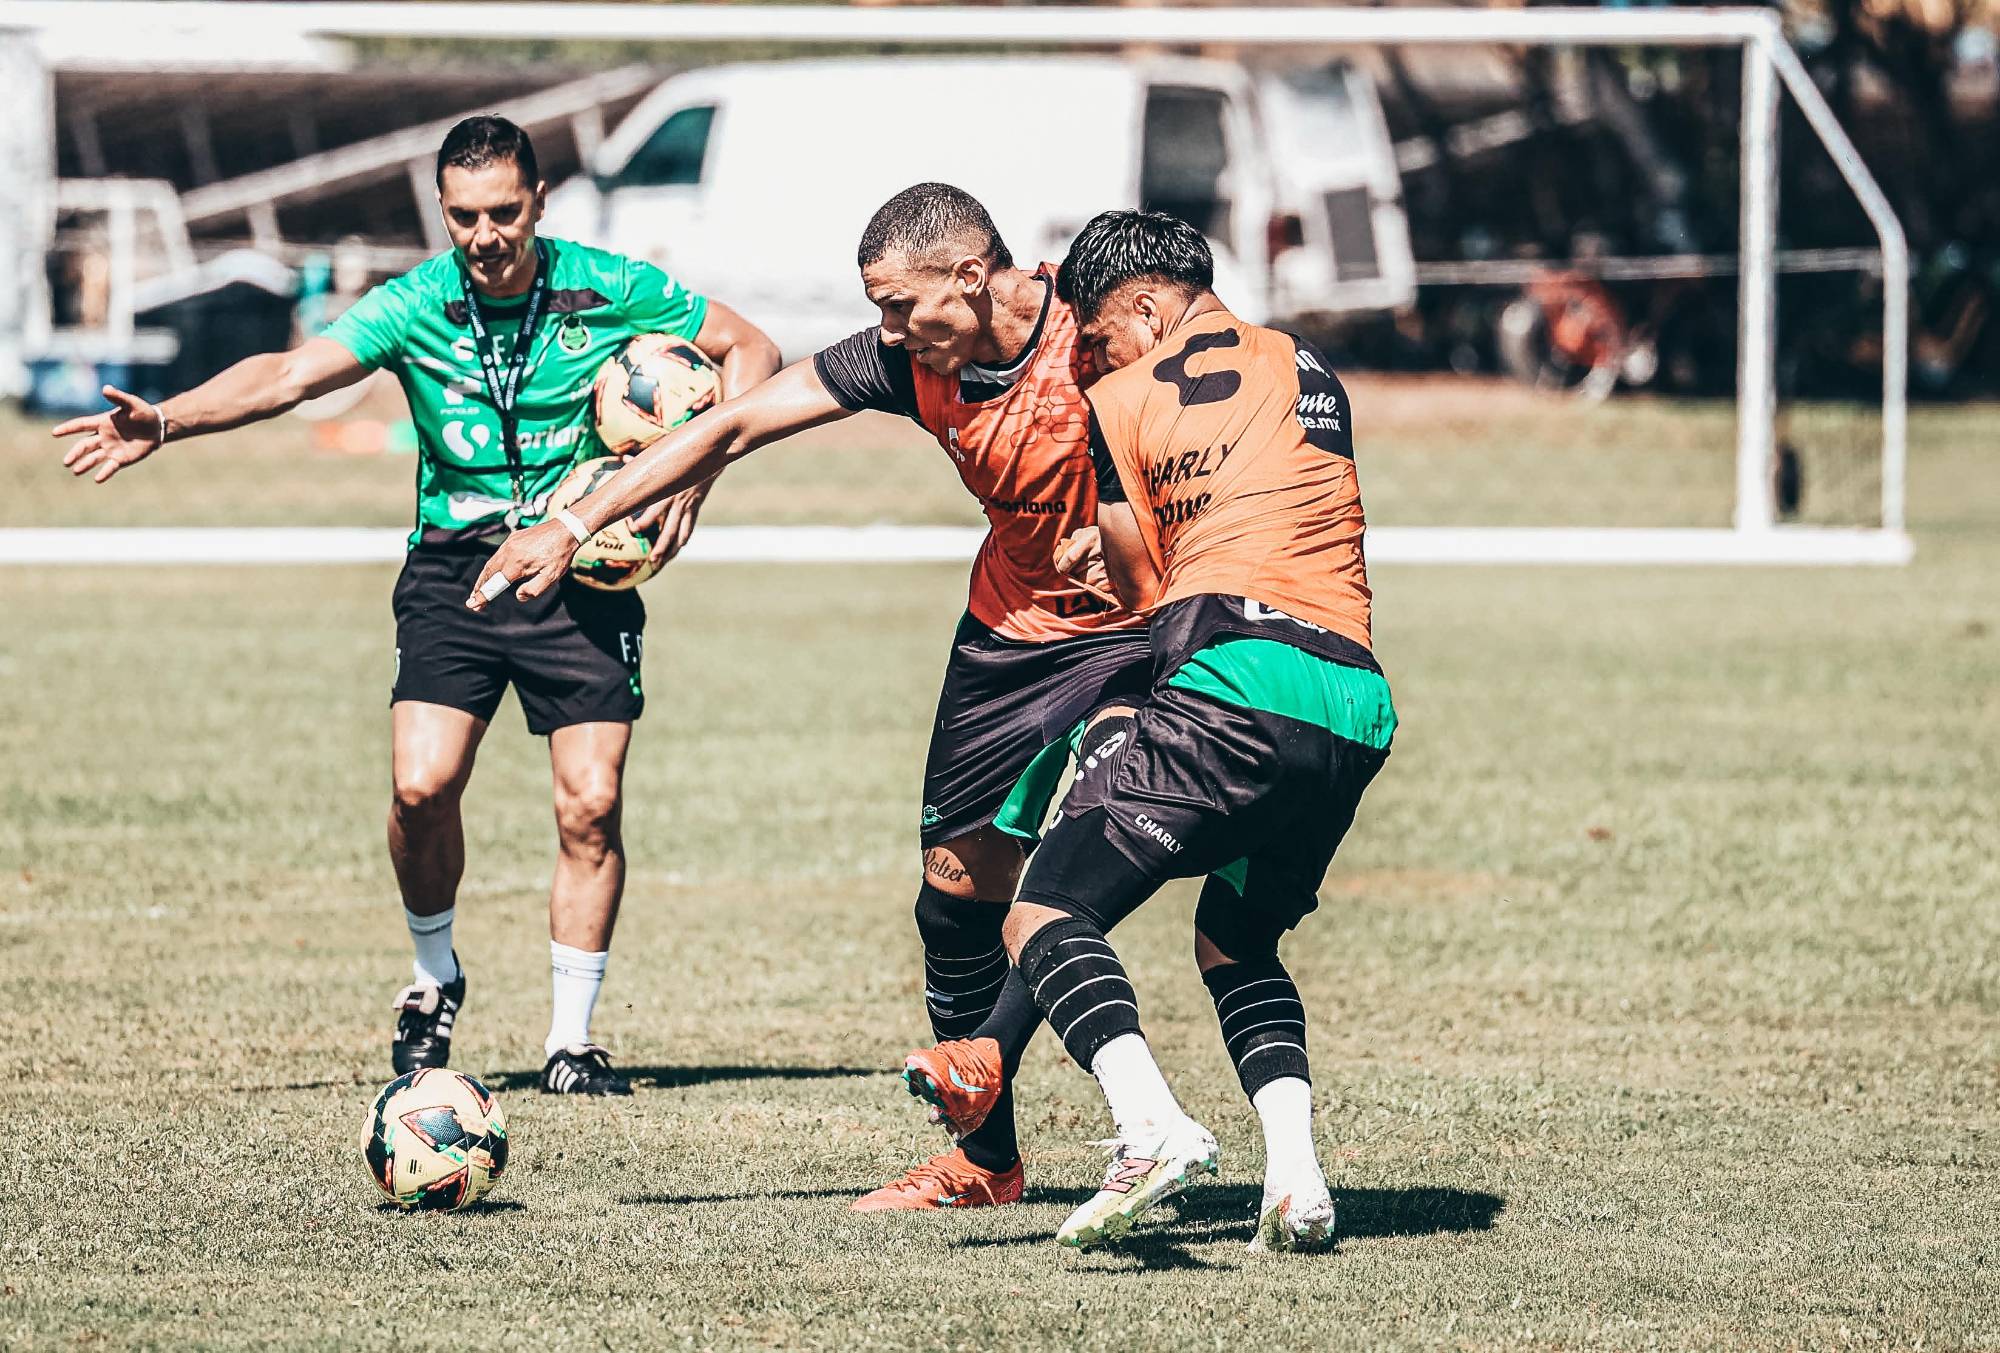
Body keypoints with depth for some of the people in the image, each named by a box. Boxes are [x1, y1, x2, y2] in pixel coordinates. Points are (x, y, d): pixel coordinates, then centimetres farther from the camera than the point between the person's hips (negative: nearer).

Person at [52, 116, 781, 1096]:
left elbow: (748, 348, 3)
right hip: (454, 566, 0)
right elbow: (292, 373, -19)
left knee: (591, 802, -9)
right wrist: (165, 420, -34)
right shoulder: (418, 306, -7)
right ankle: (433, 980, 12)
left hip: (582, 566, 0)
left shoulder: (610, 290, -6)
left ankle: (571, 1041, 5)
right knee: (423, 785, -16)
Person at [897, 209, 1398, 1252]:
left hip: (1235, 684, -6)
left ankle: (1152, 1126, -29)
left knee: (1046, 913, -4)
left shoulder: (1119, 406, 9)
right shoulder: (1309, 372, 22)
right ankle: (1295, 1176, 4)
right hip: (1359, 705, 6)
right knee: (1235, 943, 25)